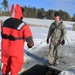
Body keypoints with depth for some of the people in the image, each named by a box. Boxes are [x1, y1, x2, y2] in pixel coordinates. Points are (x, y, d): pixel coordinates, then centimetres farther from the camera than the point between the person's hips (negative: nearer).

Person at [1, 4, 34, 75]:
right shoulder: (23, 25, -22)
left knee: (6, 64, 28)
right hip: (16, 51, -6)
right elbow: (29, 38, -18)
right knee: (15, 66, 15)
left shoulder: (5, 22, -2)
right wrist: (31, 44, 4)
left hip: (5, 49, 6)